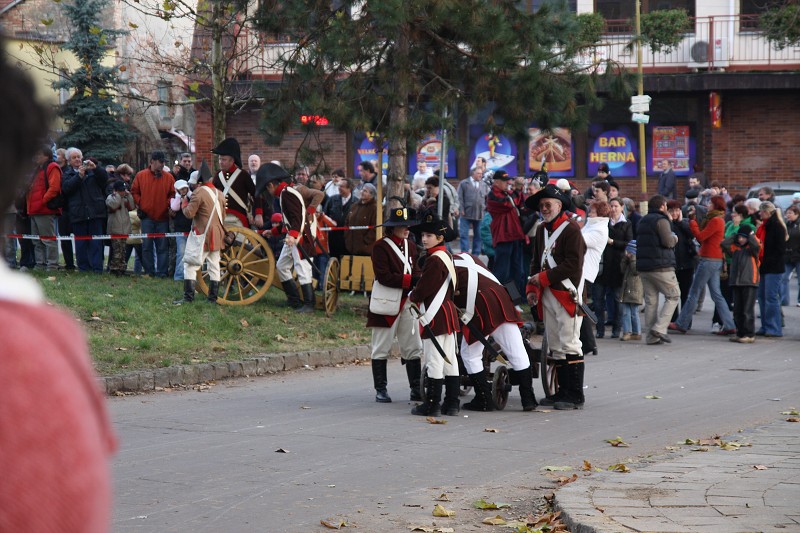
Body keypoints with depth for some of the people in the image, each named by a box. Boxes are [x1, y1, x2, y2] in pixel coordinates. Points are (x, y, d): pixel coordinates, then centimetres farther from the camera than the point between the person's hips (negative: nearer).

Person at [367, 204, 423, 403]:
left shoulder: (410, 245, 12)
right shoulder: (381, 246, -10)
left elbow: (415, 271, 12)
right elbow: (383, 276, -19)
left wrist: (418, 280, -11)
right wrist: (409, 280, -25)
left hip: (408, 302, 7)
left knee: (413, 347, 7)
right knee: (381, 348, 1)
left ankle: (416, 389, 12)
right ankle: (380, 390, 8)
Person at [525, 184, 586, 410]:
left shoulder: (571, 228, -9)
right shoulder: (541, 231, 17)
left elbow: (573, 265, -16)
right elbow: (537, 262, 22)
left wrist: (543, 278, -14)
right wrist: (532, 289, 7)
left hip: (567, 293, -8)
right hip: (547, 295, 8)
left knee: (569, 345, -9)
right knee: (555, 346, 9)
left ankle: (575, 396, -8)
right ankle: (563, 392, 15)